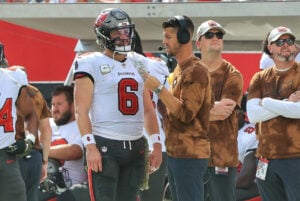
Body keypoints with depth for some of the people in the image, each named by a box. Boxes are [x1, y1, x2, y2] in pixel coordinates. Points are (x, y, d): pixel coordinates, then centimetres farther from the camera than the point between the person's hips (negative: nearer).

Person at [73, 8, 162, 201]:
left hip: (136, 147, 6)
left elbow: (148, 109, 17)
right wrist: (90, 146, -17)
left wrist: (157, 144, 10)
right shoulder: (92, 65, -4)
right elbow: (82, 110, -8)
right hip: (105, 147, -6)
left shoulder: (138, 65, 15)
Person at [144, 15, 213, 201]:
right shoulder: (179, 69, 16)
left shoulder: (196, 71, -14)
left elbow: (186, 113, -21)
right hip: (175, 152, 10)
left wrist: (159, 88, -20)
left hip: (189, 154, -10)